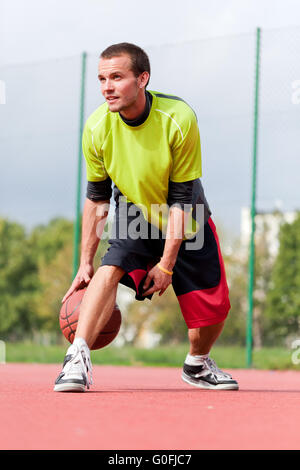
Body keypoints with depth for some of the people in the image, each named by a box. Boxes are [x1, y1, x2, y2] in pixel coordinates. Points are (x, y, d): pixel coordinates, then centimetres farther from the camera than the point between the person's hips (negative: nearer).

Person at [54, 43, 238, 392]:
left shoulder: (179, 119, -27)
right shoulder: (96, 127, -19)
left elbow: (181, 199, -21)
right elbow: (96, 198, -6)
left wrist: (166, 264, -22)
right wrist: (85, 262, -7)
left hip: (188, 224, 0)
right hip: (136, 218, 0)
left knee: (214, 310, -1)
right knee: (110, 269, -30)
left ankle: (197, 364, 31)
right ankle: (77, 359, -36)